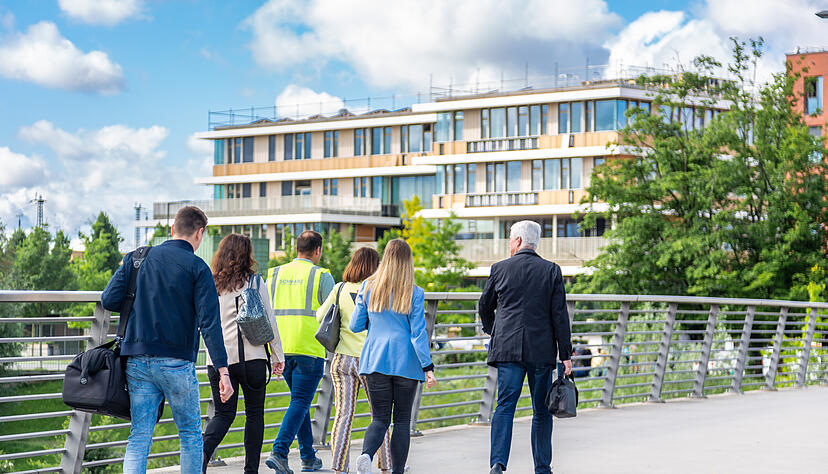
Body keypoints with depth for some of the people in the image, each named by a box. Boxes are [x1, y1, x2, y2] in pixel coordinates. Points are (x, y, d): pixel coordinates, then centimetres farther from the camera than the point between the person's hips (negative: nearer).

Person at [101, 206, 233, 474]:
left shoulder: (137, 258, 7)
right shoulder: (197, 268, -4)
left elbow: (108, 300, 3)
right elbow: (209, 323, -12)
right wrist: (223, 371, -16)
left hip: (137, 361, 3)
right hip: (177, 363, -3)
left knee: (139, 438, 5)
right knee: (190, 435, 12)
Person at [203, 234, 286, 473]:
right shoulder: (256, 283, -1)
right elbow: (269, 321, 1)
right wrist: (278, 355, 9)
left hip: (217, 358, 3)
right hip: (251, 357, -2)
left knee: (223, 413, 8)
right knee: (254, 413, 10)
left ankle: (203, 449, -20)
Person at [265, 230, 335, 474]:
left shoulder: (274, 274, 11)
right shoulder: (321, 276, -4)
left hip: (281, 348, 5)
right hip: (309, 348, -5)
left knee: (300, 399, 17)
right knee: (300, 401, -3)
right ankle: (279, 451, -18)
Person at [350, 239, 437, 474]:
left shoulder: (368, 287, 2)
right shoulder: (414, 293, -5)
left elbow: (355, 326, 6)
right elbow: (418, 333, -8)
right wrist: (428, 367, -7)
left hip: (375, 360, 2)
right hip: (406, 363, -2)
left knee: (380, 418, 6)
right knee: (402, 419, 8)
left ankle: (366, 454, -22)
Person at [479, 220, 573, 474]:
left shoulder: (500, 269, 3)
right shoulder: (552, 271, 2)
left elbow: (485, 307, 14)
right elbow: (559, 315, -2)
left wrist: (493, 332, 33)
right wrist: (565, 354, 1)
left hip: (508, 348, 0)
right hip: (541, 351, 0)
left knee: (505, 406, -3)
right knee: (542, 411, 10)